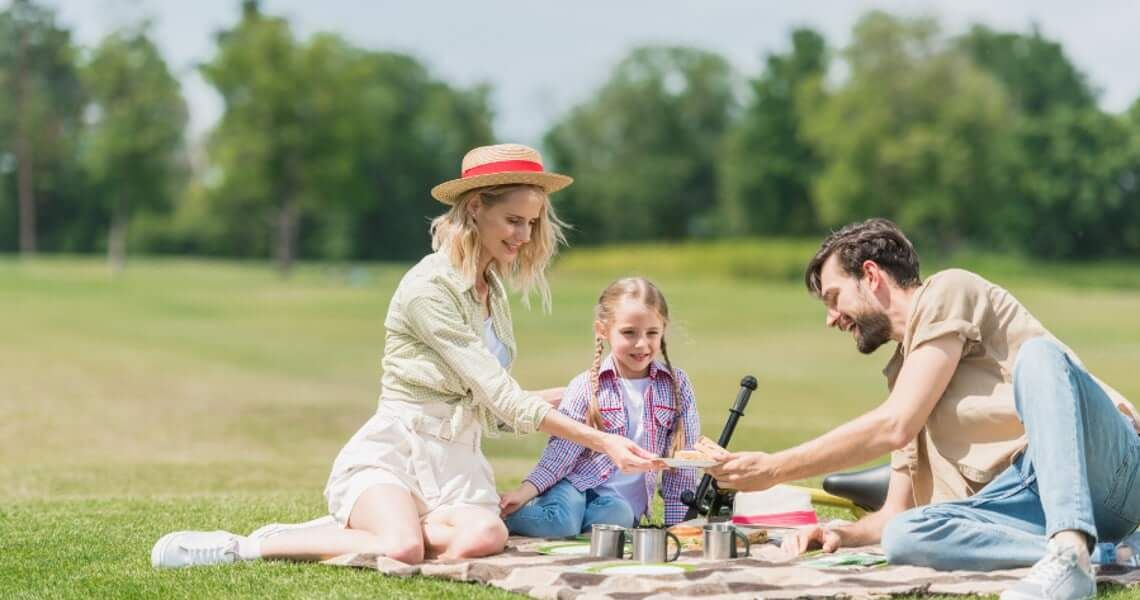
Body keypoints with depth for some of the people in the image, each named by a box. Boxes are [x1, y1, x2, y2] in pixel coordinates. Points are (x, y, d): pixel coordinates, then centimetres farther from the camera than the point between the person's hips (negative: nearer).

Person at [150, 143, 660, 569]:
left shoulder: (492, 289, 13)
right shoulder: (430, 287, -15)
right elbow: (502, 399, -18)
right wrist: (602, 441, -19)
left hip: (455, 458, 7)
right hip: (393, 452, -7)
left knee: (484, 536, -28)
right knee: (403, 549, -36)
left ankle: (348, 529, -5)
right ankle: (240, 547, -15)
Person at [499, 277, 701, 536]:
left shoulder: (677, 385, 2)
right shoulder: (586, 387, -3)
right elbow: (562, 451, -4)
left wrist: (677, 522, 2)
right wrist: (525, 491, -17)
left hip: (625, 500, 2)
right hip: (577, 484, -2)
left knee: (618, 515, -33)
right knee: (561, 520, -34)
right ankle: (502, 514, -4)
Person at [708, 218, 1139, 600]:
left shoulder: (948, 291, 3)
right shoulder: (904, 372, 27)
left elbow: (893, 427, -8)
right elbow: (897, 513, 26)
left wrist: (774, 469, -2)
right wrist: (842, 535, 5)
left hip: (1099, 461, -6)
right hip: (1029, 502, 6)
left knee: (1037, 354, -35)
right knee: (903, 536, -21)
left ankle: (1070, 552, -47)